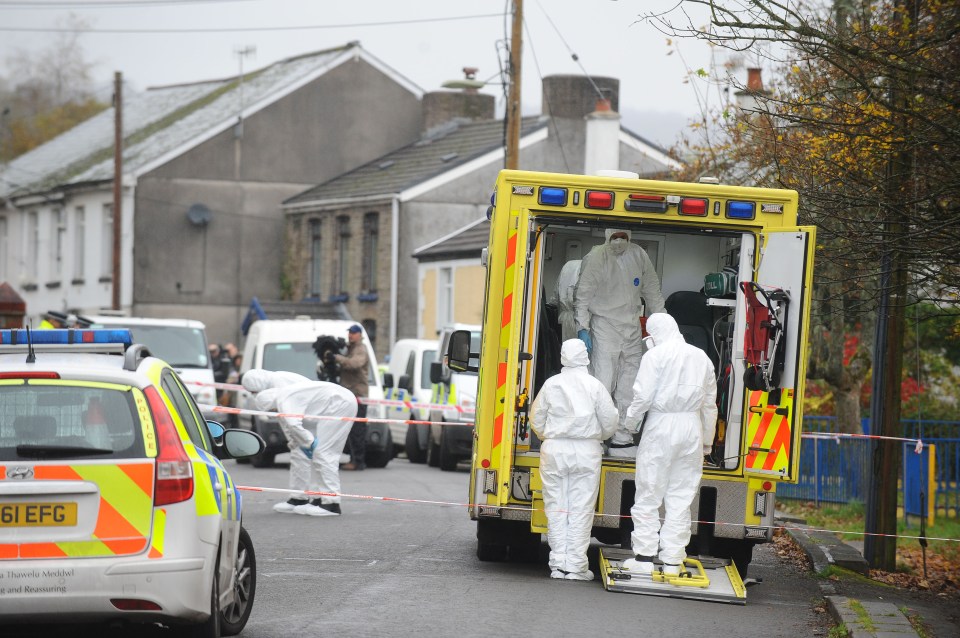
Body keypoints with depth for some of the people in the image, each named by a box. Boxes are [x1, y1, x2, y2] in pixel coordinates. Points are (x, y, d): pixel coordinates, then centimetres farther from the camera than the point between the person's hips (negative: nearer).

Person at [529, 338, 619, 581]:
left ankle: (558, 565, 7)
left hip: (554, 451, 1)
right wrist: (598, 436, 20)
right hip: (586, 452, -1)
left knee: (556, 509, 7)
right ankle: (576, 566, 1)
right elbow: (610, 422, -1)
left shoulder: (551, 384, 0)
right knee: (581, 510, 2)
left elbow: (537, 420, 6)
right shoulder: (594, 386, -4)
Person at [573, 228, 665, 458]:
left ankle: (622, 437, 12)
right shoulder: (596, 257, -7)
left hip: (632, 327, 5)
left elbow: (653, 292, 16)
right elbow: (583, 295, -6)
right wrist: (583, 328, -12)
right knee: (604, 383, -11)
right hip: (604, 325, -5)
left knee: (629, 387, 6)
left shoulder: (639, 256, 7)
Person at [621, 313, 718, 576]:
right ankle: (673, 560, 7)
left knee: (649, 495, 3)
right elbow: (710, 403, 15)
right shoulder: (701, 357, 11)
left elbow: (643, 396, -12)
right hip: (692, 427, 5)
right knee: (681, 497, 7)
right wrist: (707, 442, 22)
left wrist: (631, 421, 5)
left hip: (661, 426, -5)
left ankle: (644, 557, 2)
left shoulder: (655, 355, -5)